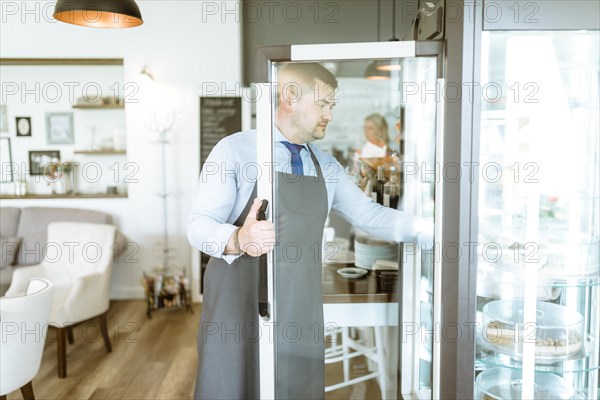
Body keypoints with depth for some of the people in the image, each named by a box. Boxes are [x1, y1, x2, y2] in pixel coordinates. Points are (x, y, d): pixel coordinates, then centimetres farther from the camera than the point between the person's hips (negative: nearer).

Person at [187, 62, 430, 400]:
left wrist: (429, 228, -5)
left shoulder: (326, 166, 10)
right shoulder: (235, 150, -7)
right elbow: (199, 225, -12)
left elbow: (367, 214, 8)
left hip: (300, 309, 5)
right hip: (240, 306, -4)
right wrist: (237, 239, -34)